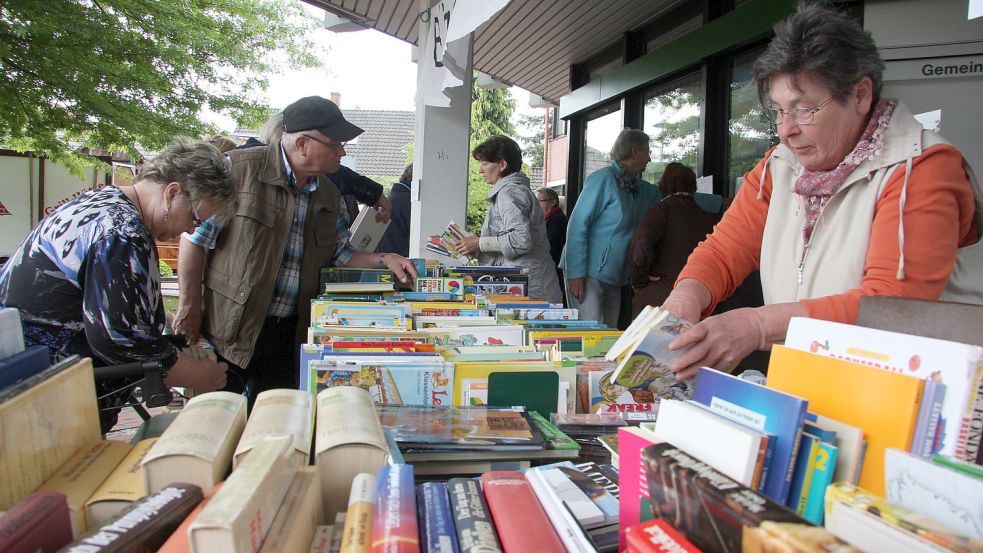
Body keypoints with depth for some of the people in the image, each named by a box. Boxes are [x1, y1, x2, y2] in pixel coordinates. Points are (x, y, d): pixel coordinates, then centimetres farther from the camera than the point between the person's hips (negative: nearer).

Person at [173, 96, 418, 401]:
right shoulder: (239, 169, -13)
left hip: (291, 333, 6)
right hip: (228, 330, -5)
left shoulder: (328, 195, 8)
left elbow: (338, 254, 18)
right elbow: (195, 236, -10)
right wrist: (189, 306, -9)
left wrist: (383, 260, 3)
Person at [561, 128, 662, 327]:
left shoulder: (642, 189, 15)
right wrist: (576, 274, -20)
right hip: (588, 274, -8)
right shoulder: (604, 178, -10)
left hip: (614, 278, 9)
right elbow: (577, 225, -15)